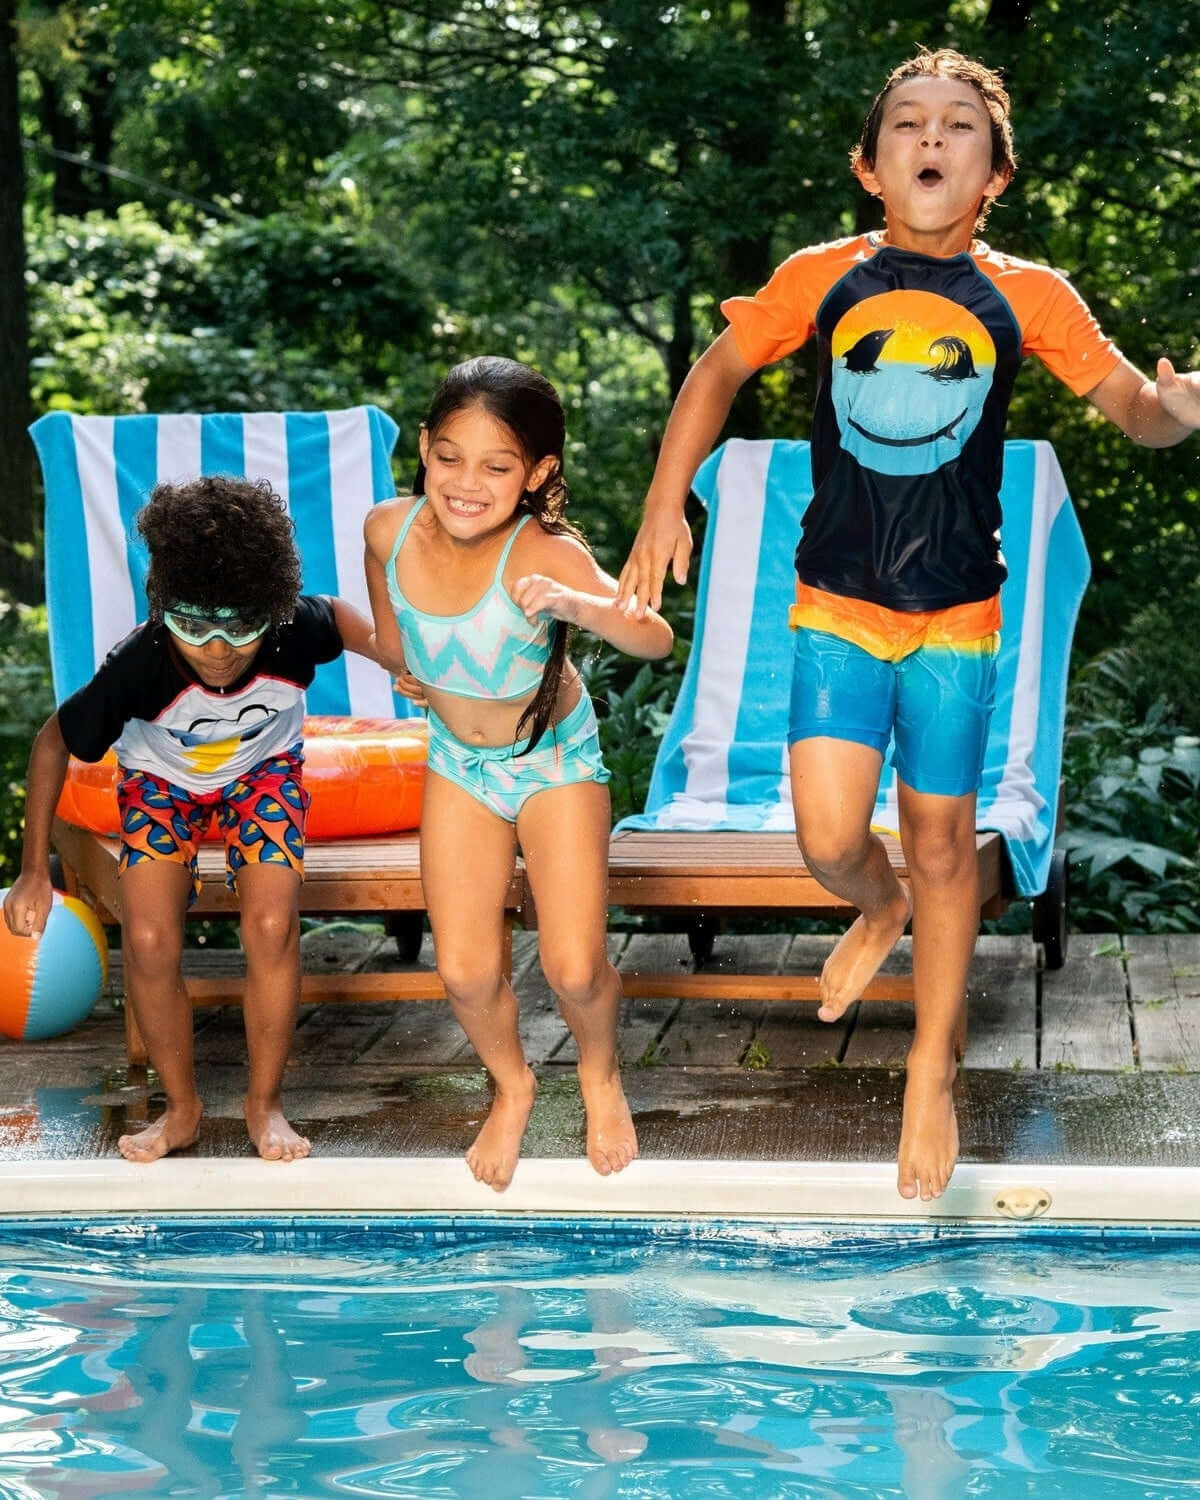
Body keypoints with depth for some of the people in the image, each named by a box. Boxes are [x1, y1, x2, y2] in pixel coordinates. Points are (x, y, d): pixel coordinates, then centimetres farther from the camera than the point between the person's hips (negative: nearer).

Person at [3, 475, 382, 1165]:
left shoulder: (296, 631, -36)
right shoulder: (138, 665, -39)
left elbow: (341, 613, -6)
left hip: (262, 770, 1)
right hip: (161, 778, 0)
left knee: (273, 926, -19)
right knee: (149, 942, -16)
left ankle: (266, 1102, 4)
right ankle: (183, 1108, 10)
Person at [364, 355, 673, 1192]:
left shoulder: (543, 554, -34)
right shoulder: (390, 530, -21)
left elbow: (656, 639, -48)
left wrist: (578, 606, -63)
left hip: (555, 759, -3)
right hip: (460, 762, 3)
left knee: (575, 968, -7)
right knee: (466, 971, -1)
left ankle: (600, 1070, 29)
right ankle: (512, 1085, 32)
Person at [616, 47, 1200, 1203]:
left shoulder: (1026, 296, -6)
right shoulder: (822, 278, -4)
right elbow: (717, 372, 7)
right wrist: (664, 505, 0)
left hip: (957, 618, 0)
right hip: (836, 607, 0)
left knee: (941, 841, 7)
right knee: (827, 838, -7)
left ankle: (932, 1072, 25)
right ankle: (878, 912, 32)